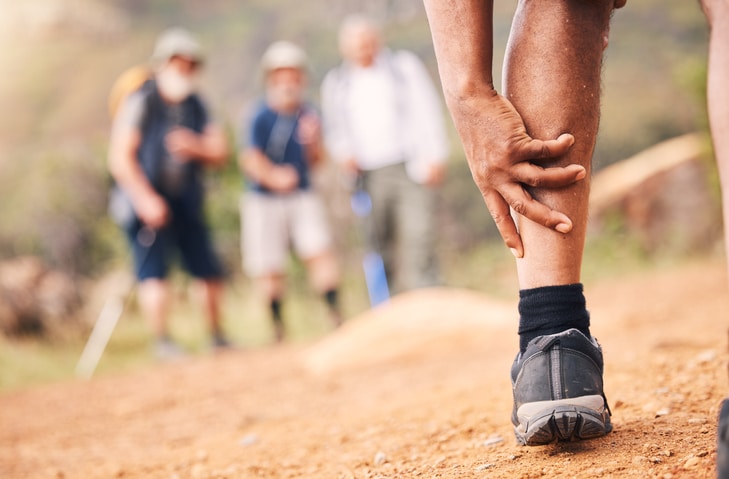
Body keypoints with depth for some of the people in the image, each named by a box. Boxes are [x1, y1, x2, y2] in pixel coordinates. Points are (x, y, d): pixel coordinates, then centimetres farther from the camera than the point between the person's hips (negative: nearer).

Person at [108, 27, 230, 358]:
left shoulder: (195, 106, 8)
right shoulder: (140, 102, -11)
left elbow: (220, 154, 7)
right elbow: (120, 159, -16)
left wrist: (195, 147, -14)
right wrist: (145, 199, -23)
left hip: (187, 203, 6)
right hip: (148, 202, -6)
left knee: (210, 274, 6)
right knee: (154, 273, -15)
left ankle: (217, 338, 23)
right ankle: (162, 341, -5)